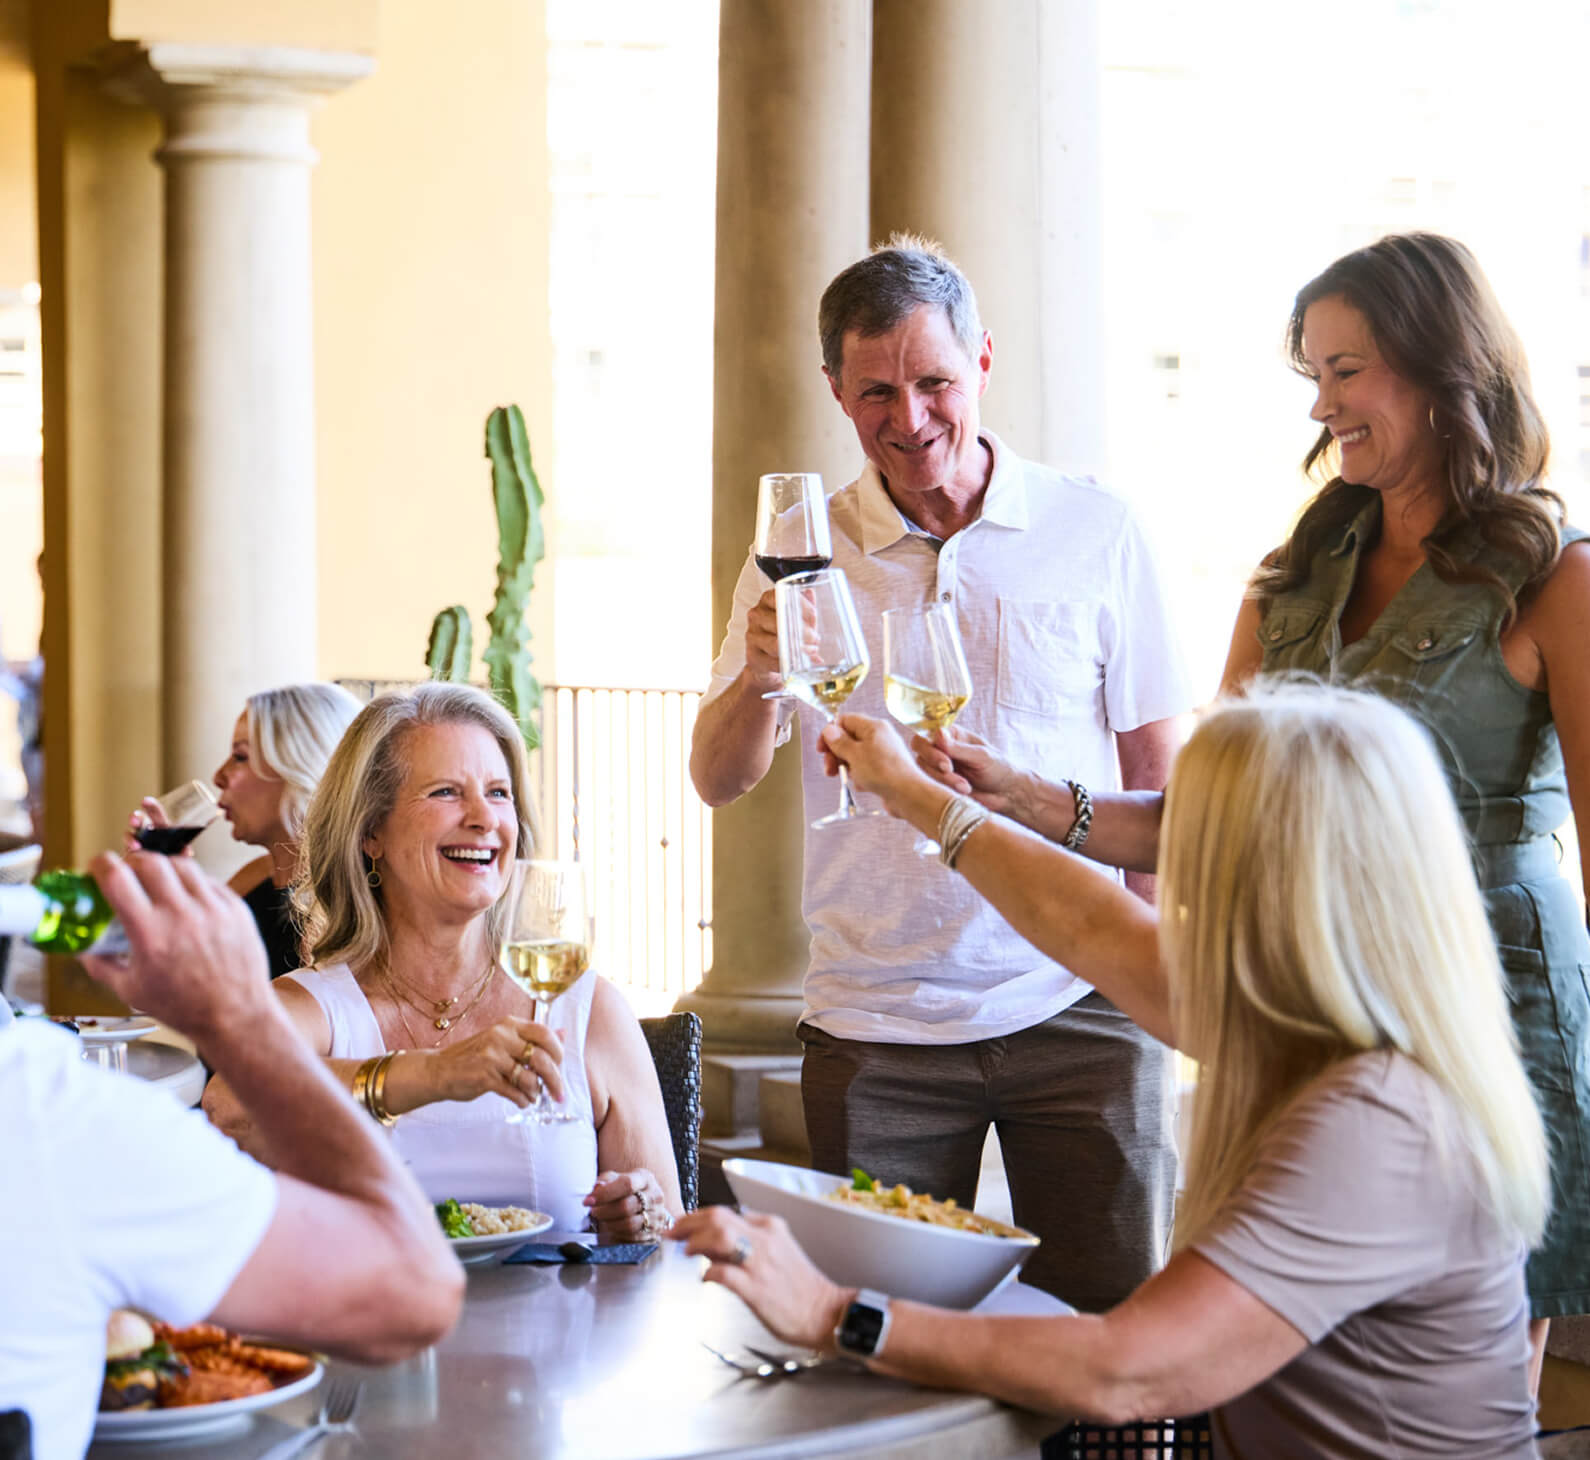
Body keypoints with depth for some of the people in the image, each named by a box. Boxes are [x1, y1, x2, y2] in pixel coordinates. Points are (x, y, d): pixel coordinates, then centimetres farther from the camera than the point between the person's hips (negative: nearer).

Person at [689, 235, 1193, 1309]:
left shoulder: (1093, 533, 2)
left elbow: (1158, 776, 7)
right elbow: (719, 781, 2)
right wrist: (758, 681, -20)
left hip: (1075, 1007, -1)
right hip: (876, 1024, 1)